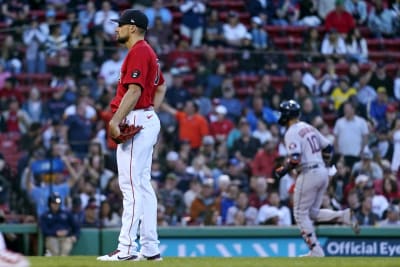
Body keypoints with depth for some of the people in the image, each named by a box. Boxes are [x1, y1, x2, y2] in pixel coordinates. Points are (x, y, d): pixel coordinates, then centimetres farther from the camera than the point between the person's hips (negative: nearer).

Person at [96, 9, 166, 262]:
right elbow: (161, 87, 27)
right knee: (143, 186, 11)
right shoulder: (148, 52, 19)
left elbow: (134, 90, -21)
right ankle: (150, 248, 12)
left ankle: (127, 248, -15)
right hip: (148, 121, 11)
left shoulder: (138, 52, -13)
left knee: (131, 186, -12)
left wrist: (116, 120, -24)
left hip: (136, 119, -11)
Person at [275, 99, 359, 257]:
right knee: (313, 213, 17)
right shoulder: (309, 128, 15)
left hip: (309, 173, -9)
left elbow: (295, 159, -22)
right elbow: (328, 148, 17)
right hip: (322, 172, 9)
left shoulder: (291, 133, -11)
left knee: (301, 214, 3)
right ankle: (344, 216, -4)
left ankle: (315, 251, 0)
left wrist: (283, 170, -7)